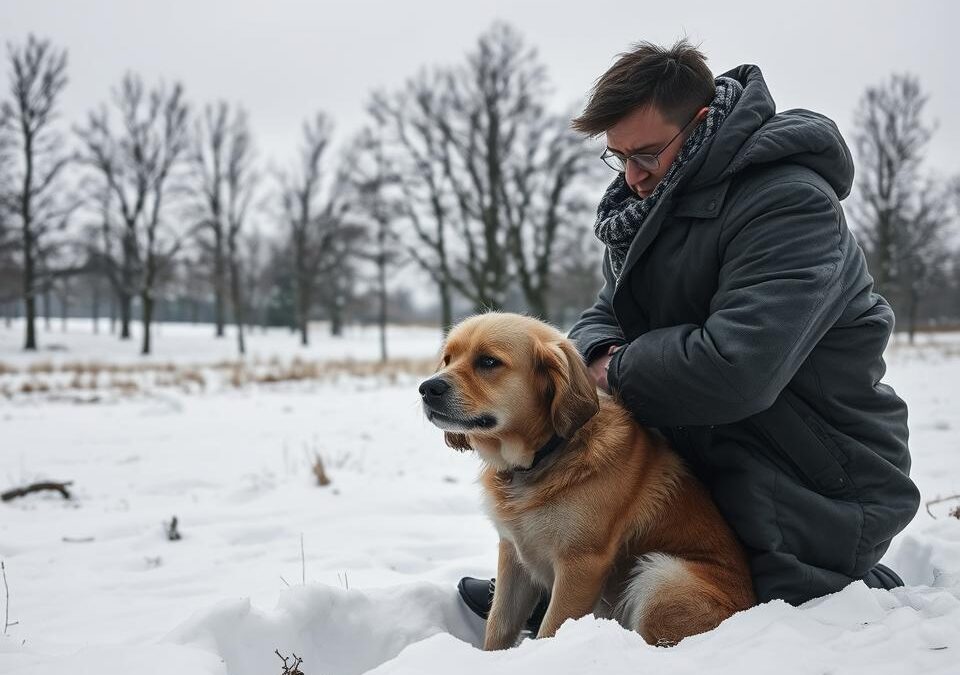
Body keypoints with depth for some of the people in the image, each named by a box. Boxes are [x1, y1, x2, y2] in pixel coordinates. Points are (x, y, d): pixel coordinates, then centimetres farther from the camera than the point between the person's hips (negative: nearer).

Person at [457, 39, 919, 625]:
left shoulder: (790, 203, -24)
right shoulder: (653, 203, 6)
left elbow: (735, 368, -35)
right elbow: (603, 318, 10)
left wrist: (620, 371, -18)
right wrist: (600, 352, -15)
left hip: (817, 488, -8)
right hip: (704, 459, 8)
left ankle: (878, 599, 20)